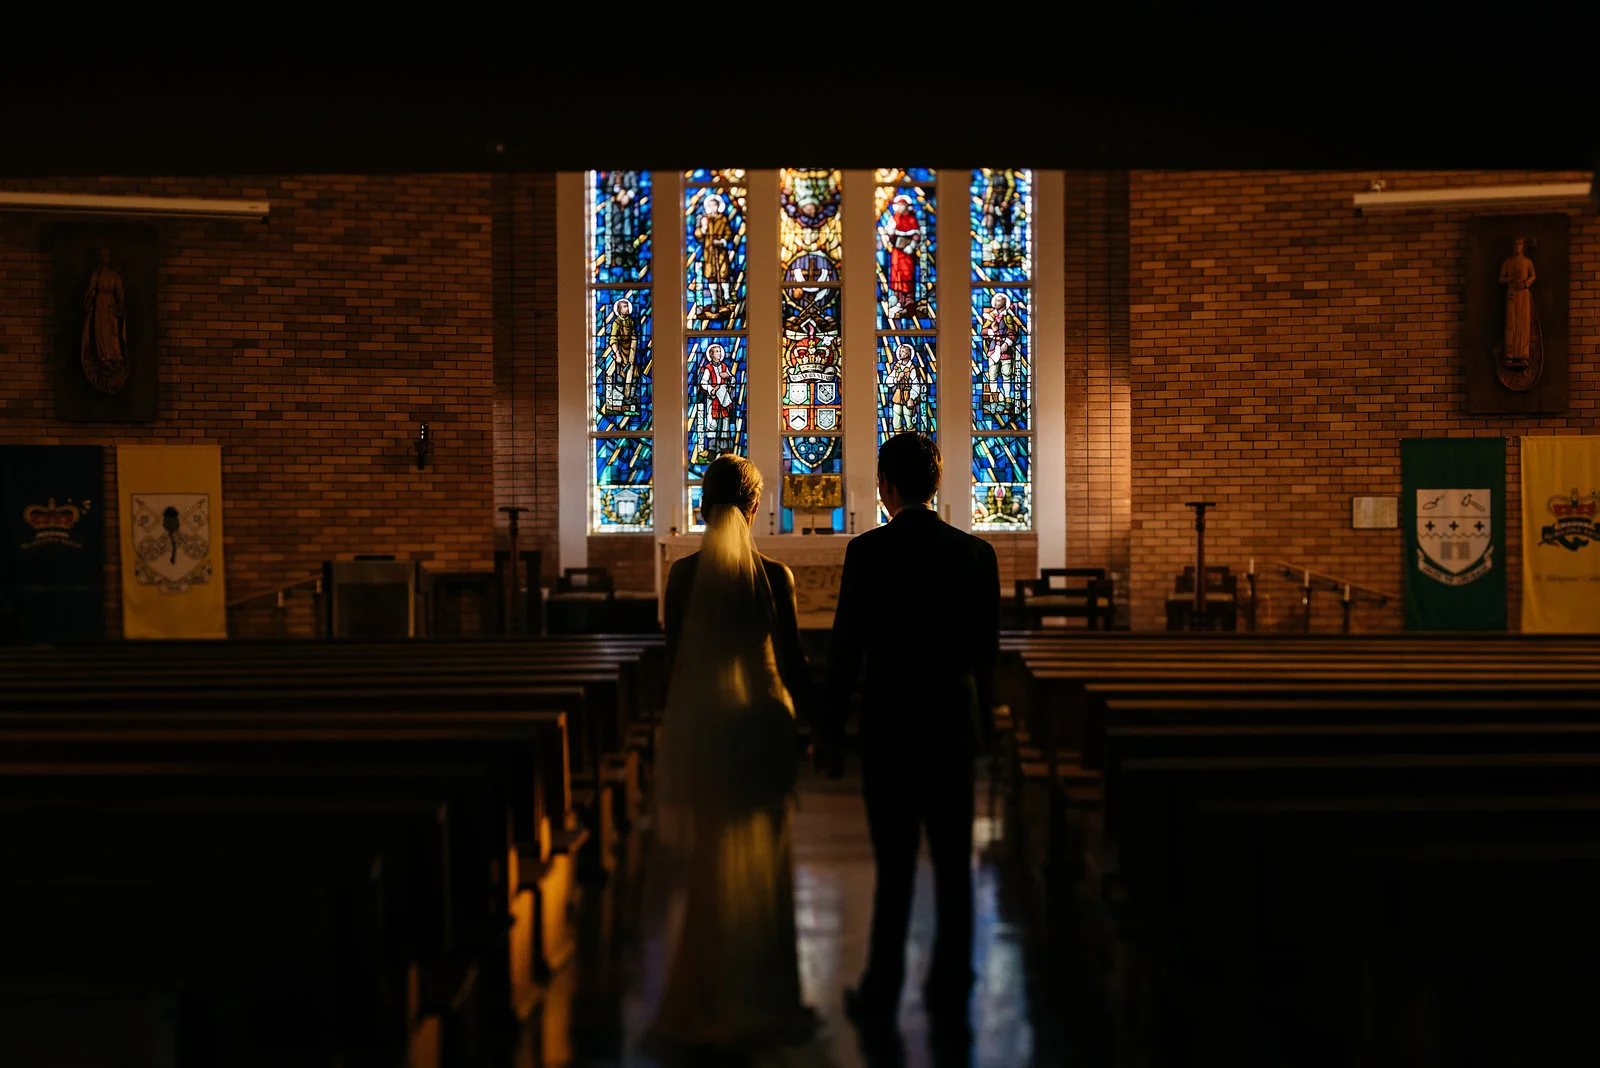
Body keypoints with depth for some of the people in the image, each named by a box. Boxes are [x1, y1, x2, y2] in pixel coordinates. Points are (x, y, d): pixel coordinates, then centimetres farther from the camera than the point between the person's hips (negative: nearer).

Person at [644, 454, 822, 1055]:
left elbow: (674, 660, -1)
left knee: (702, 869, 11)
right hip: (761, 724, -1)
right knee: (761, 867, 11)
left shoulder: (682, 575, -6)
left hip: (697, 727, 1)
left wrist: (673, 729, 11)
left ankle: (698, 1007, 15)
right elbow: (792, 661, -4)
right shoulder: (774, 576, -8)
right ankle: (759, 1002, 18)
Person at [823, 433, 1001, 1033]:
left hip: (890, 726, -3)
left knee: (894, 864, 3)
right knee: (953, 862, 10)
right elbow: (986, 650, 7)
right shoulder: (976, 552, 1)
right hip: (955, 726, 3)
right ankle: (950, 993, 17)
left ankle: (881, 996, 10)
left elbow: (846, 647, -8)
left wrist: (831, 730, 1)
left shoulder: (867, 552, -10)